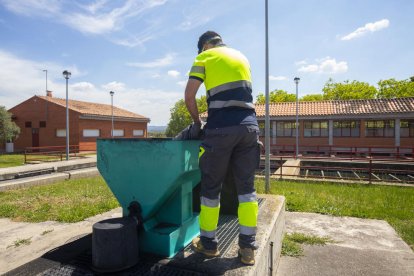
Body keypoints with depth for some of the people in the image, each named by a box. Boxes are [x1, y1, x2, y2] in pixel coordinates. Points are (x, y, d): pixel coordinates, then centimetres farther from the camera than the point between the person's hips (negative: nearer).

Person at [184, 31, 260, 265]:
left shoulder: (205, 57, 9)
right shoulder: (242, 57, 24)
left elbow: (189, 96, 0)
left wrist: (197, 120, 15)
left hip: (221, 129, -4)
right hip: (249, 125, 5)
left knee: (211, 187, 7)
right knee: (246, 187, 9)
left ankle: (208, 244, 20)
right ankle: (248, 247, 15)